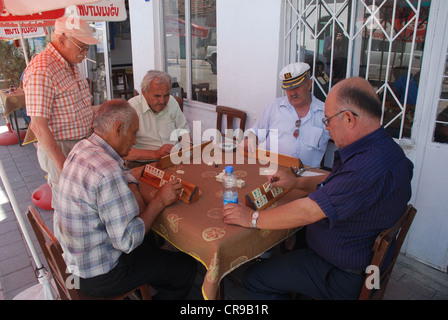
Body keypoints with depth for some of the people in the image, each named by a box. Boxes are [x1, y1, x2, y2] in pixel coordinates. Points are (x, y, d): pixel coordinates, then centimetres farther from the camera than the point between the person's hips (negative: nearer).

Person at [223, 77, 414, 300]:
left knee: (254, 280, -6)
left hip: (345, 277, -10)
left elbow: (308, 211, -32)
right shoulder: (382, 147, 1)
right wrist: (297, 182, 5)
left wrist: (253, 218, -21)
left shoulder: (372, 165, -35)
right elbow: (336, 185, 15)